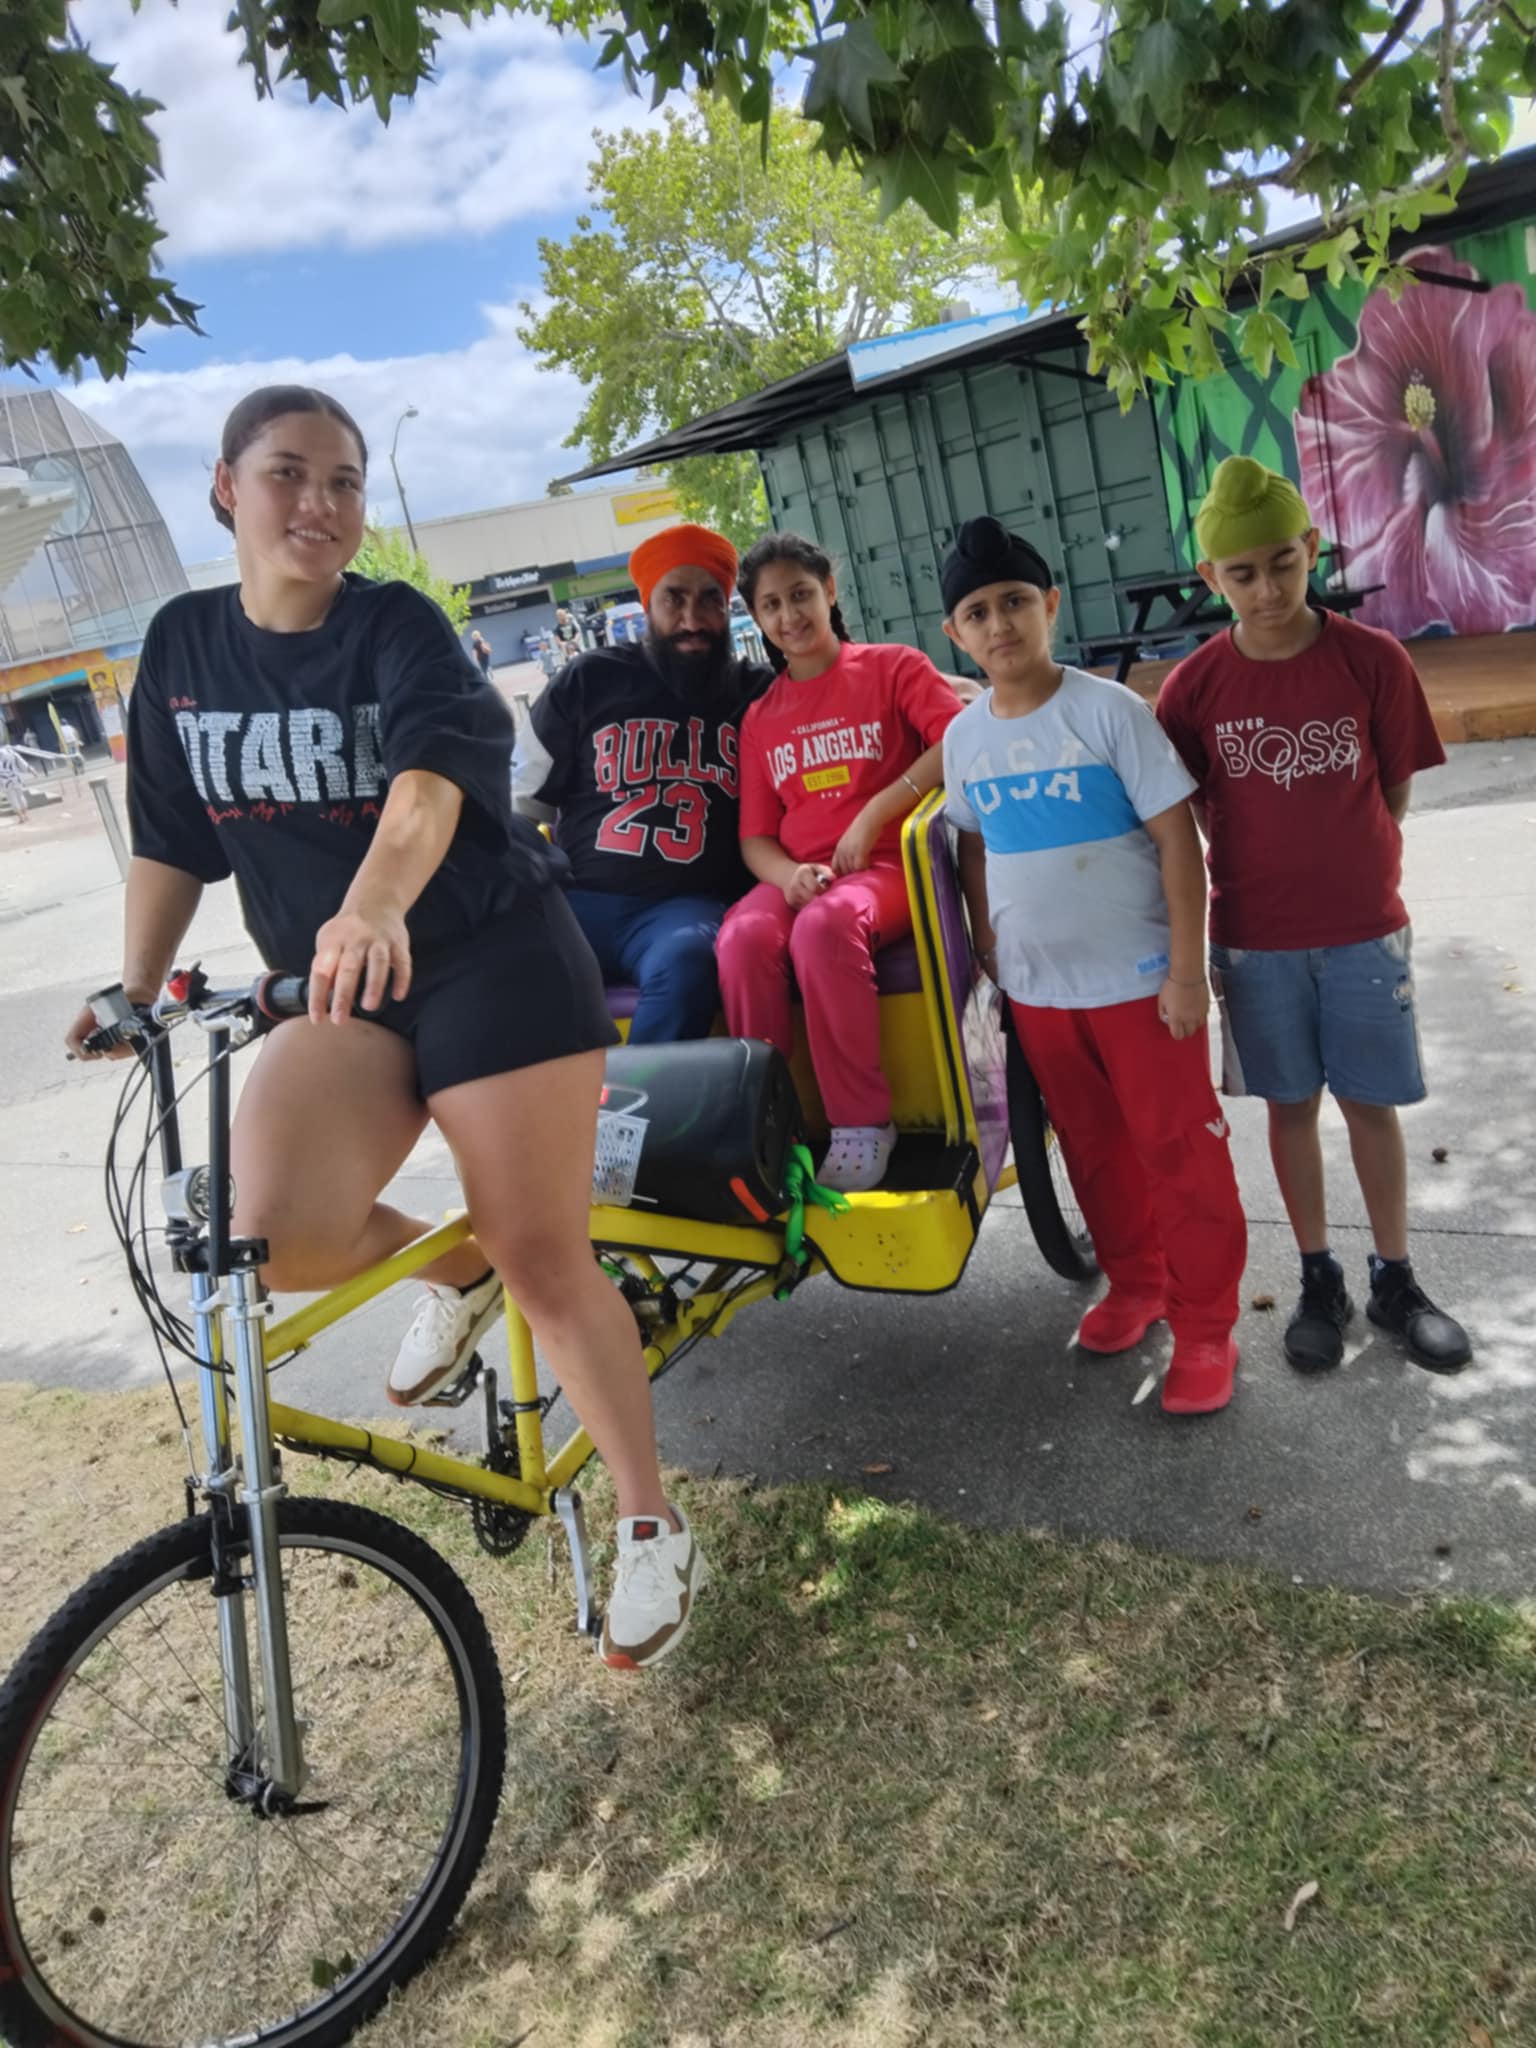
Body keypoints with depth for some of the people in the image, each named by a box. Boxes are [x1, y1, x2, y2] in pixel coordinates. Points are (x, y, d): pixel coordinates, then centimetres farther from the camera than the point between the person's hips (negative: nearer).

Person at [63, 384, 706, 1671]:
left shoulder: (400, 626, -8)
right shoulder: (182, 645, 7)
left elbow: (432, 771, -28)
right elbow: (173, 840, 13)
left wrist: (376, 902, -47)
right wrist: (134, 991, 5)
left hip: (494, 958, -4)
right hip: (337, 985, 4)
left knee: (545, 1257, -4)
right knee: (272, 1230, -21)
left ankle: (653, 1525, 18)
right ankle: (453, 1269, 14)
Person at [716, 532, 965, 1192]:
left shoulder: (893, 667, 8)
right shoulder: (759, 718, 18)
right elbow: (755, 838, 13)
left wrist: (875, 812, -14)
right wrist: (789, 876, -10)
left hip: (887, 866, -3)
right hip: (797, 878, 3)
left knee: (825, 926, -37)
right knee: (743, 938, -31)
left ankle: (862, 1123, -24)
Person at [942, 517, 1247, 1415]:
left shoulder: (1108, 709, -12)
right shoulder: (964, 737, 2)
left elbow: (1176, 835, -13)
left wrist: (1187, 968, -16)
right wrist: (989, 954, 10)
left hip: (1138, 979, -5)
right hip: (1038, 989, 5)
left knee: (1180, 1150, 4)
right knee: (1093, 1149, 18)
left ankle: (1206, 1325, 19)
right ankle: (1135, 1284, 38)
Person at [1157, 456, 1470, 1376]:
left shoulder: (1373, 659, -7)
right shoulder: (1195, 686, -7)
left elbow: (1395, 790, 2)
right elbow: (1186, 812, 2)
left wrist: (1345, 868, 0)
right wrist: (1266, 865, 0)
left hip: (1365, 929, 0)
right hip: (1256, 938, 0)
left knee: (1372, 1102, 10)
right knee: (1292, 1106, 11)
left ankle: (1395, 1281, 27)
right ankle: (1320, 1281, 26)